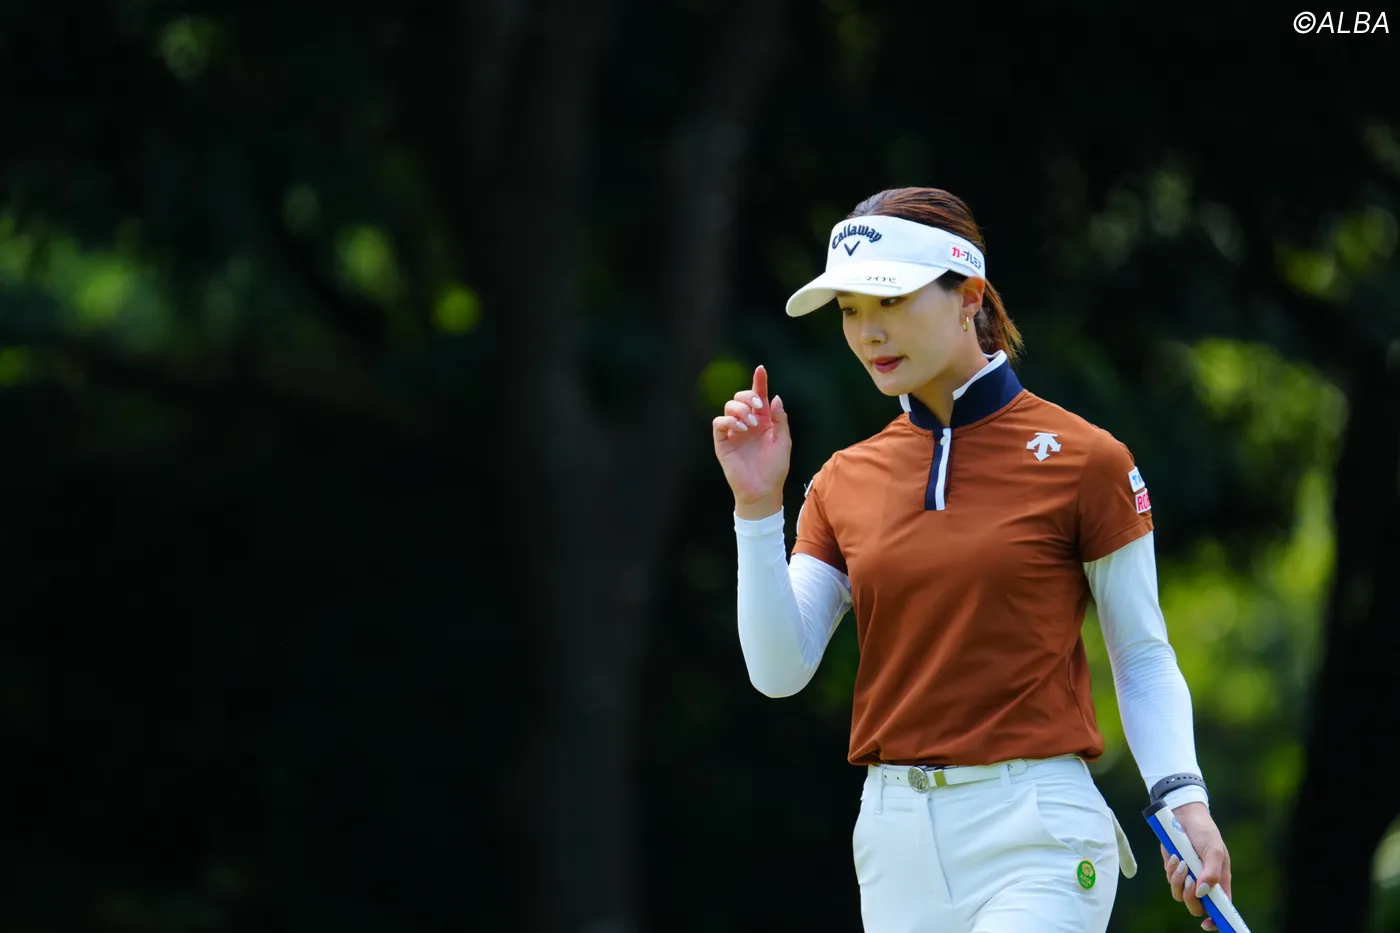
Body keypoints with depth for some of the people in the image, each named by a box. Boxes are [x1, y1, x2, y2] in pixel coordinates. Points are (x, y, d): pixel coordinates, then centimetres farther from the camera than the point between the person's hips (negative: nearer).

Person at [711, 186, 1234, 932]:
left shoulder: (1083, 461, -2)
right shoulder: (844, 483, 10)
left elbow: (1142, 658, 1)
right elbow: (779, 670, 2)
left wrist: (1182, 798, -13)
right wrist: (758, 507, -7)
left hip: (1032, 839, -5)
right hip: (893, 838, 5)